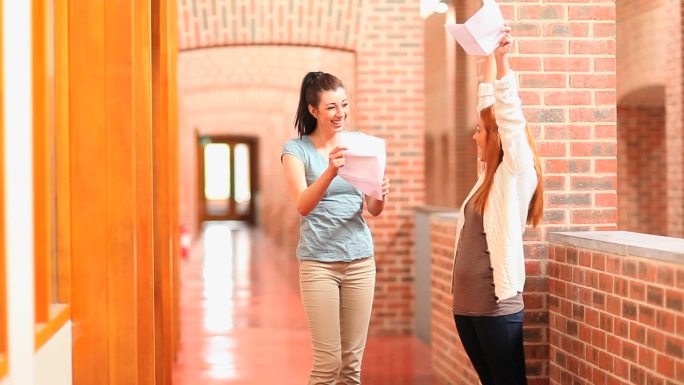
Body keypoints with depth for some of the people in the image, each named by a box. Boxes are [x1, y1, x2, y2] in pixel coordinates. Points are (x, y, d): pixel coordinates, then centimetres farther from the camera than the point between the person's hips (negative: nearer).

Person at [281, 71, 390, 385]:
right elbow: (303, 206, -16)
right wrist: (330, 172, -34)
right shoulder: (296, 150, -2)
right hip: (319, 262, -4)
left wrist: (381, 194, -19)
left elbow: (373, 210, 5)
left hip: (360, 260, 4)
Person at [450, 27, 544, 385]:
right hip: (466, 302, 8)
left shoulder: (518, 174, -5)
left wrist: (502, 58, -26)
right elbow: (488, 105, 19)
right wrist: (487, 57, 24)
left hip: (496, 305, -8)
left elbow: (509, 115, -18)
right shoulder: (489, 175, 13)